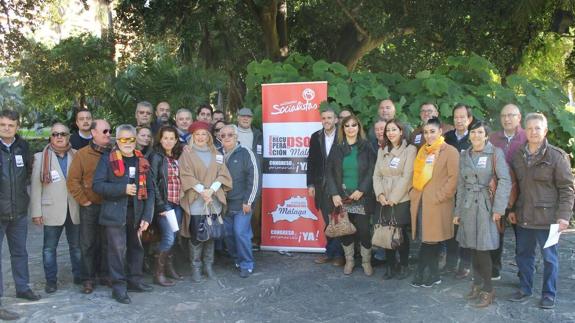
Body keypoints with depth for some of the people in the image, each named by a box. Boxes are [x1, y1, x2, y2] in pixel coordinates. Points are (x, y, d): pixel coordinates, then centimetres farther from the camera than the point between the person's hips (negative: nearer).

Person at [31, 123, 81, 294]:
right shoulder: (41, 157, 1)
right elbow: (35, 186, -1)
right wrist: (36, 212, -6)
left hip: (75, 210, 1)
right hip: (52, 211, -1)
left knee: (77, 246, 11)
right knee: (49, 248, 6)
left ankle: (79, 275, 24)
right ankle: (51, 280, 17)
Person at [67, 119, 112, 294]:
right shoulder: (82, 154, -2)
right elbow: (72, 181, -5)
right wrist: (84, 201, -8)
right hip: (90, 207, -2)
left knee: (106, 242, 10)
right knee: (88, 244, 4)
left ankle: (104, 274, 23)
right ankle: (88, 279, 13)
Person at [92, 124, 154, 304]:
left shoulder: (141, 161, 9)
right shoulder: (107, 159, -1)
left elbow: (149, 190, 7)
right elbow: (97, 185, -9)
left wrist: (147, 216, -2)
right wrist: (123, 188, -19)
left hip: (136, 213, 4)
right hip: (115, 213, -4)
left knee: (136, 247, 13)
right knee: (118, 249, -3)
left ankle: (134, 281, 29)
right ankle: (119, 286, 9)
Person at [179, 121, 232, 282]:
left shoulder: (215, 154, 13)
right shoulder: (187, 153, 3)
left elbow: (222, 174, 5)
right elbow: (186, 175, -6)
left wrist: (211, 190, -11)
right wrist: (202, 191, -16)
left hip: (214, 201, 3)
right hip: (195, 201, -3)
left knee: (211, 234, 7)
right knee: (196, 236, -2)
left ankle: (208, 265, 19)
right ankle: (196, 267, 9)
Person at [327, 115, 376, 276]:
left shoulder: (366, 147, 1)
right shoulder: (337, 148, 5)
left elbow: (371, 171, -4)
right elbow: (330, 172, 3)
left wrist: (361, 190, -13)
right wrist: (334, 194, -7)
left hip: (362, 197, -2)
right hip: (342, 197, 2)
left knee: (364, 230, -1)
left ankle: (366, 261, 18)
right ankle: (349, 260, 23)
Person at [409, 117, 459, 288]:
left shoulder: (450, 151, -3)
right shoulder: (422, 151, 17)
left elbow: (454, 178, -10)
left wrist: (439, 196, -14)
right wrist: (414, 192, 8)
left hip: (438, 203, -6)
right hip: (420, 201, 6)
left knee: (431, 238, -2)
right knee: (429, 239, 8)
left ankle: (420, 273, 8)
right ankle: (434, 274, 16)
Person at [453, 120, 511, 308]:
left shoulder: (495, 153, -5)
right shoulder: (464, 155, 10)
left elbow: (505, 181, -11)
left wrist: (498, 208, -16)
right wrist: (458, 211, 12)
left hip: (486, 206, -5)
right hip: (468, 206, 5)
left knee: (482, 248, -4)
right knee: (472, 248, 9)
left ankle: (487, 290, 9)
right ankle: (477, 284, 23)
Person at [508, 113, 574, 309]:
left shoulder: (557, 156, -7)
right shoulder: (518, 156, 8)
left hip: (546, 217, -5)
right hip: (523, 217, 5)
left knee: (549, 257, 6)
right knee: (523, 254, 13)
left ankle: (549, 294, 20)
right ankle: (525, 288, 29)